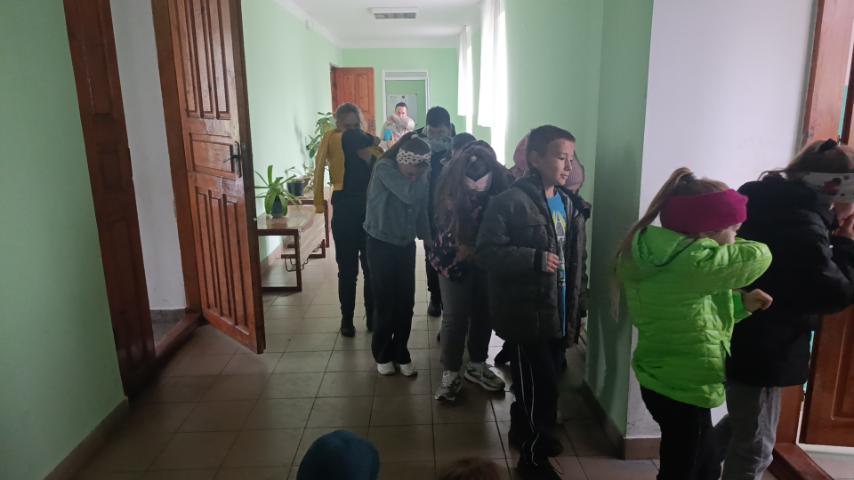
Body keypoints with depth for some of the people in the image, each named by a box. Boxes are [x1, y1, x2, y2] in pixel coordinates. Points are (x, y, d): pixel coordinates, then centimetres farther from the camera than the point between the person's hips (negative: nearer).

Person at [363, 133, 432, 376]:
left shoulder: (419, 176, -4)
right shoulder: (384, 168, -20)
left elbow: (420, 209, 5)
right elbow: (409, 195, -33)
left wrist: (427, 237, 1)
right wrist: (421, 178, -19)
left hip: (406, 246, 4)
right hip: (381, 246, -4)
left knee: (406, 303, 7)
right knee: (385, 303, 4)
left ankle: (401, 353, 25)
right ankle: (382, 354, 25)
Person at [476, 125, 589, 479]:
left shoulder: (567, 203, 10)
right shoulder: (510, 202, -14)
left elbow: (572, 258, 16)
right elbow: (487, 252, -18)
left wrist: (573, 304, 15)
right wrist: (536, 259, -24)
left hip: (556, 313, 8)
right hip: (527, 314, -7)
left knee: (538, 383, 19)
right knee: (542, 387, -3)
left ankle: (523, 431, 44)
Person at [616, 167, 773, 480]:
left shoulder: (656, 254, 3)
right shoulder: (692, 261, -27)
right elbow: (757, 256, -15)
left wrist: (741, 303, -1)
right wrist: (726, 243, 5)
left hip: (663, 381, 9)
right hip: (682, 389, -9)